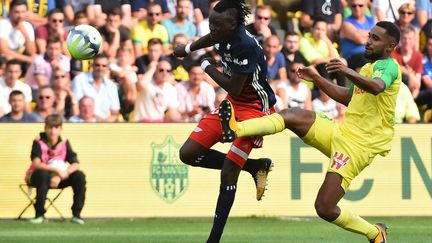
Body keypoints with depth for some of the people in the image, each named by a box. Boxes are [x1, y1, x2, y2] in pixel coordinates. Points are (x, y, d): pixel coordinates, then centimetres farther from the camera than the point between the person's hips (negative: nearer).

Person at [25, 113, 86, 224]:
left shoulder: (64, 143, -6)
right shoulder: (38, 142, -16)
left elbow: (75, 164, -13)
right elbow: (36, 164, -32)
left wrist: (60, 176, -30)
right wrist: (57, 170, -41)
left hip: (59, 178, 4)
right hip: (37, 177, -4)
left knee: (79, 176, -20)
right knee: (43, 174, -39)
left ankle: (76, 214, -11)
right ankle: (39, 214, -32)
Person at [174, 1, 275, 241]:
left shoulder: (245, 46, -28)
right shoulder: (224, 35, -4)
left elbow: (234, 89, -24)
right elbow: (211, 38, 24)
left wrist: (207, 67, -10)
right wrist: (188, 48, 42)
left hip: (254, 109, -9)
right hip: (232, 105, 9)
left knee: (228, 172, -13)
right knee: (188, 153, 3)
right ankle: (256, 166, 12)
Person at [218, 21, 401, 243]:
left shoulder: (388, 66, -11)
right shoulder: (368, 68, 18)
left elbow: (377, 87, -35)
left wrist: (348, 72, -53)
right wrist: (317, 79, 26)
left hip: (357, 146, -9)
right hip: (340, 131, 9)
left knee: (325, 209, -13)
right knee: (290, 116, -10)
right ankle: (236, 129, -27)